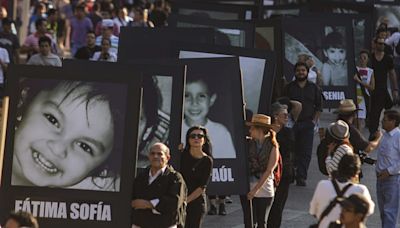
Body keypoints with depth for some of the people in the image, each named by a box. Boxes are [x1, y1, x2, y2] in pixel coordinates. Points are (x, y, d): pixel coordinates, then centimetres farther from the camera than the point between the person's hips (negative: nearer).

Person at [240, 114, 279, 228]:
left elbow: (269, 171, -9)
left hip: (264, 190, -2)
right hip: (247, 189, 2)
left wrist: (256, 189, -12)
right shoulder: (248, 144, 1)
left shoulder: (273, 147, -5)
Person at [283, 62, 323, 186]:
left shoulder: (314, 88, 10)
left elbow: (318, 106, 12)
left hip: (308, 124, 1)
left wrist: (314, 120, 1)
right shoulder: (289, 88, 7)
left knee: (305, 152, -4)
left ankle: (301, 177, -3)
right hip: (292, 124, -1)